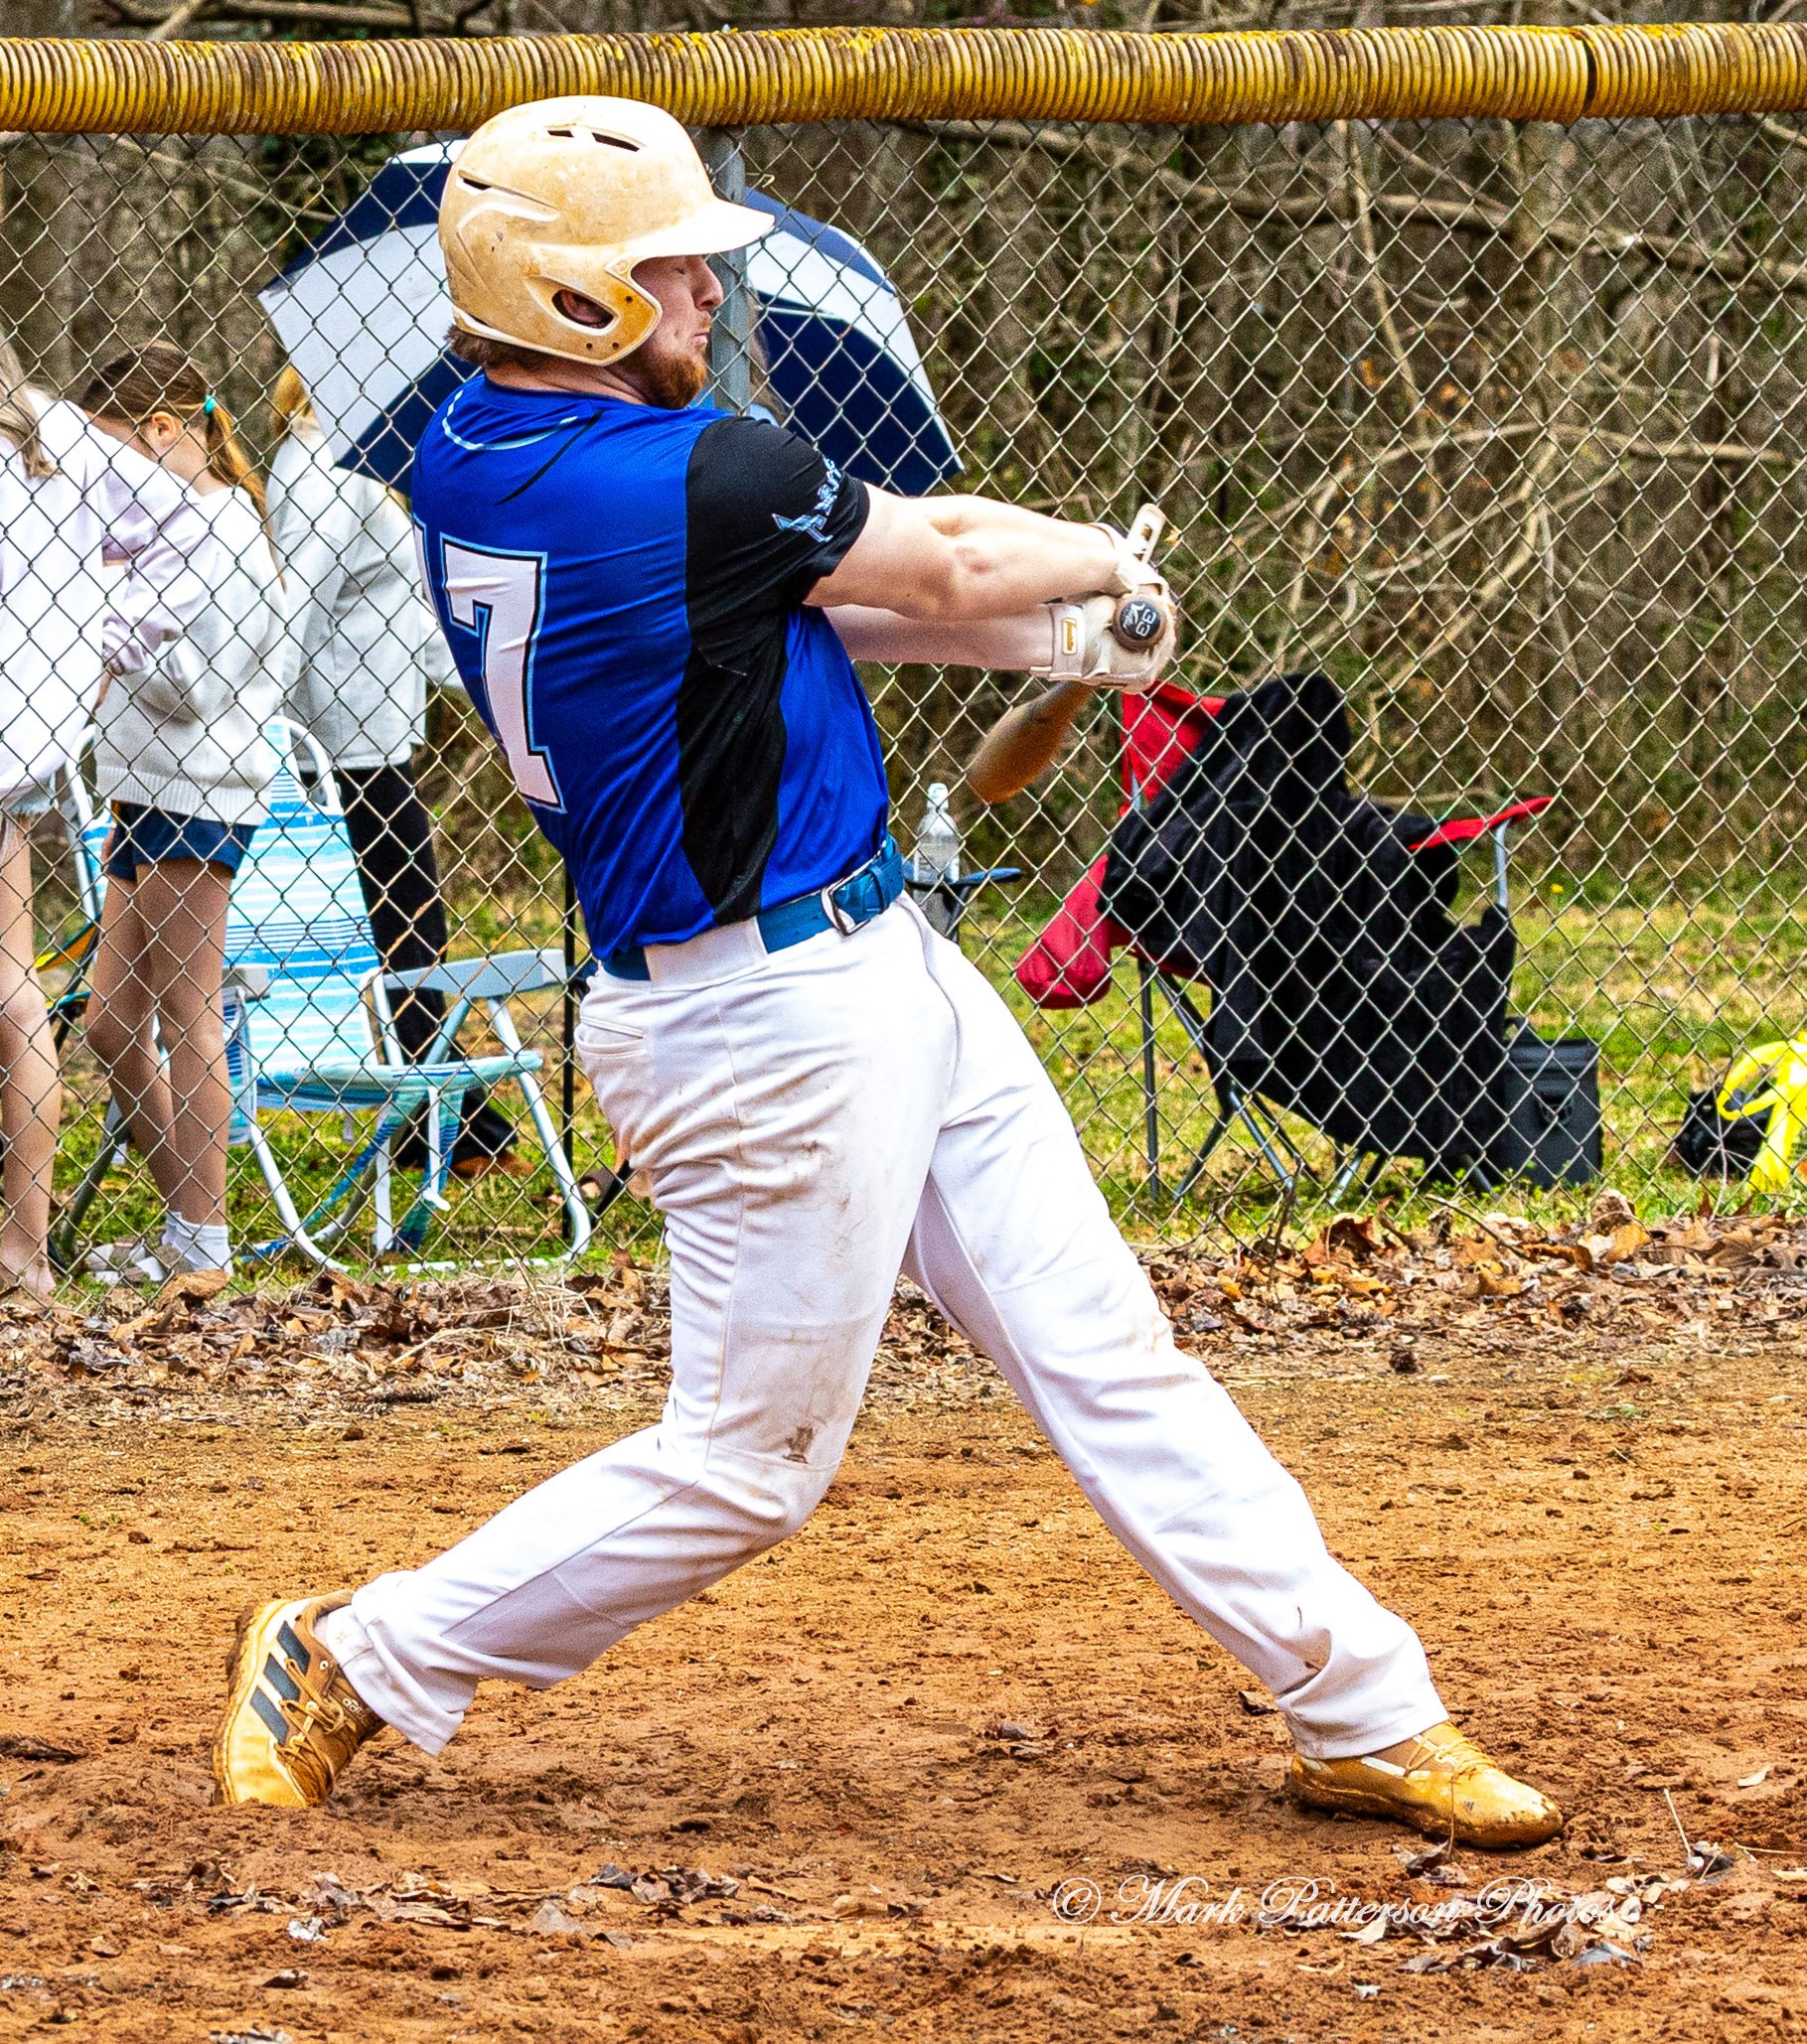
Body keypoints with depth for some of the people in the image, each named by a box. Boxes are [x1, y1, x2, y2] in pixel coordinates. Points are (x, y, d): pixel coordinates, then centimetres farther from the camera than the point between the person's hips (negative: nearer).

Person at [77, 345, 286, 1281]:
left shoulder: (220, 530, -13)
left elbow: (194, 686, -19)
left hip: (198, 802, -10)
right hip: (151, 800, 10)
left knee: (186, 1027, -6)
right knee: (111, 1025, 9)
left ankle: (201, 1244, -2)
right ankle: (186, 1222, 15)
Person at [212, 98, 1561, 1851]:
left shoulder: (466, 462, 3)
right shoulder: (689, 483, -24)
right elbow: (953, 562, -10)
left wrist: (1017, 621, 8)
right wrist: (1109, 567, 11)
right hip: (772, 1028, -10)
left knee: (1104, 1352, 10)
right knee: (747, 1461, 3)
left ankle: (1360, 1709, 15)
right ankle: (348, 1663, 15)